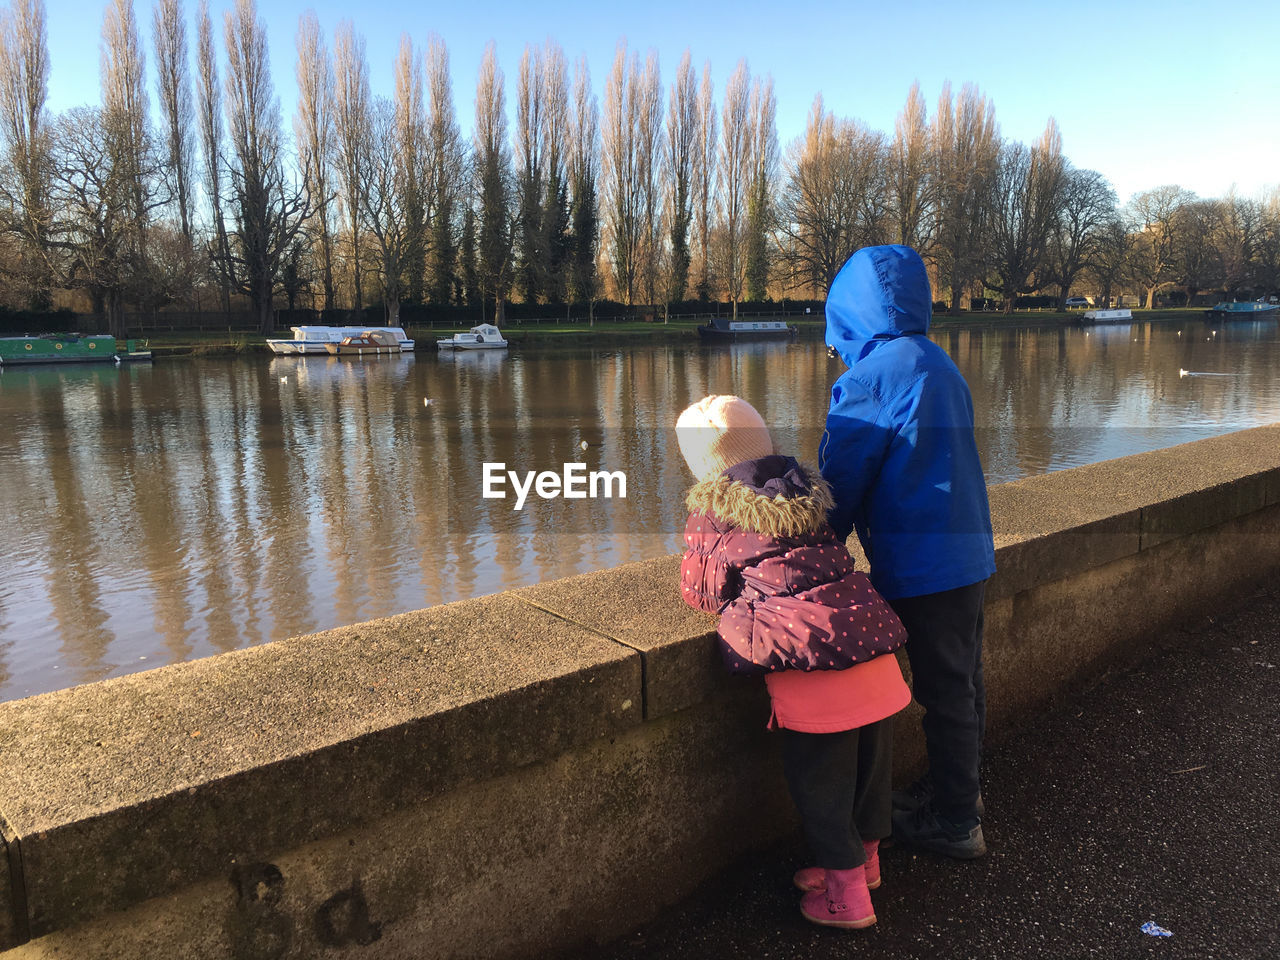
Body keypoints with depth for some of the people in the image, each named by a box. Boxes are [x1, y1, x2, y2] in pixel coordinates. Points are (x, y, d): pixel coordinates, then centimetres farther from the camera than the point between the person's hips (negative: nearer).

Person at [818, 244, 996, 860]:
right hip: (969, 552, 9)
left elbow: (842, 482, -13)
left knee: (944, 691, 4)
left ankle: (955, 824, 19)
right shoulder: (938, 364, 11)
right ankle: (957, 789, 38)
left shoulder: (870, 377, -17)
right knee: (963, 682, 20)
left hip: (923, 564, -9)